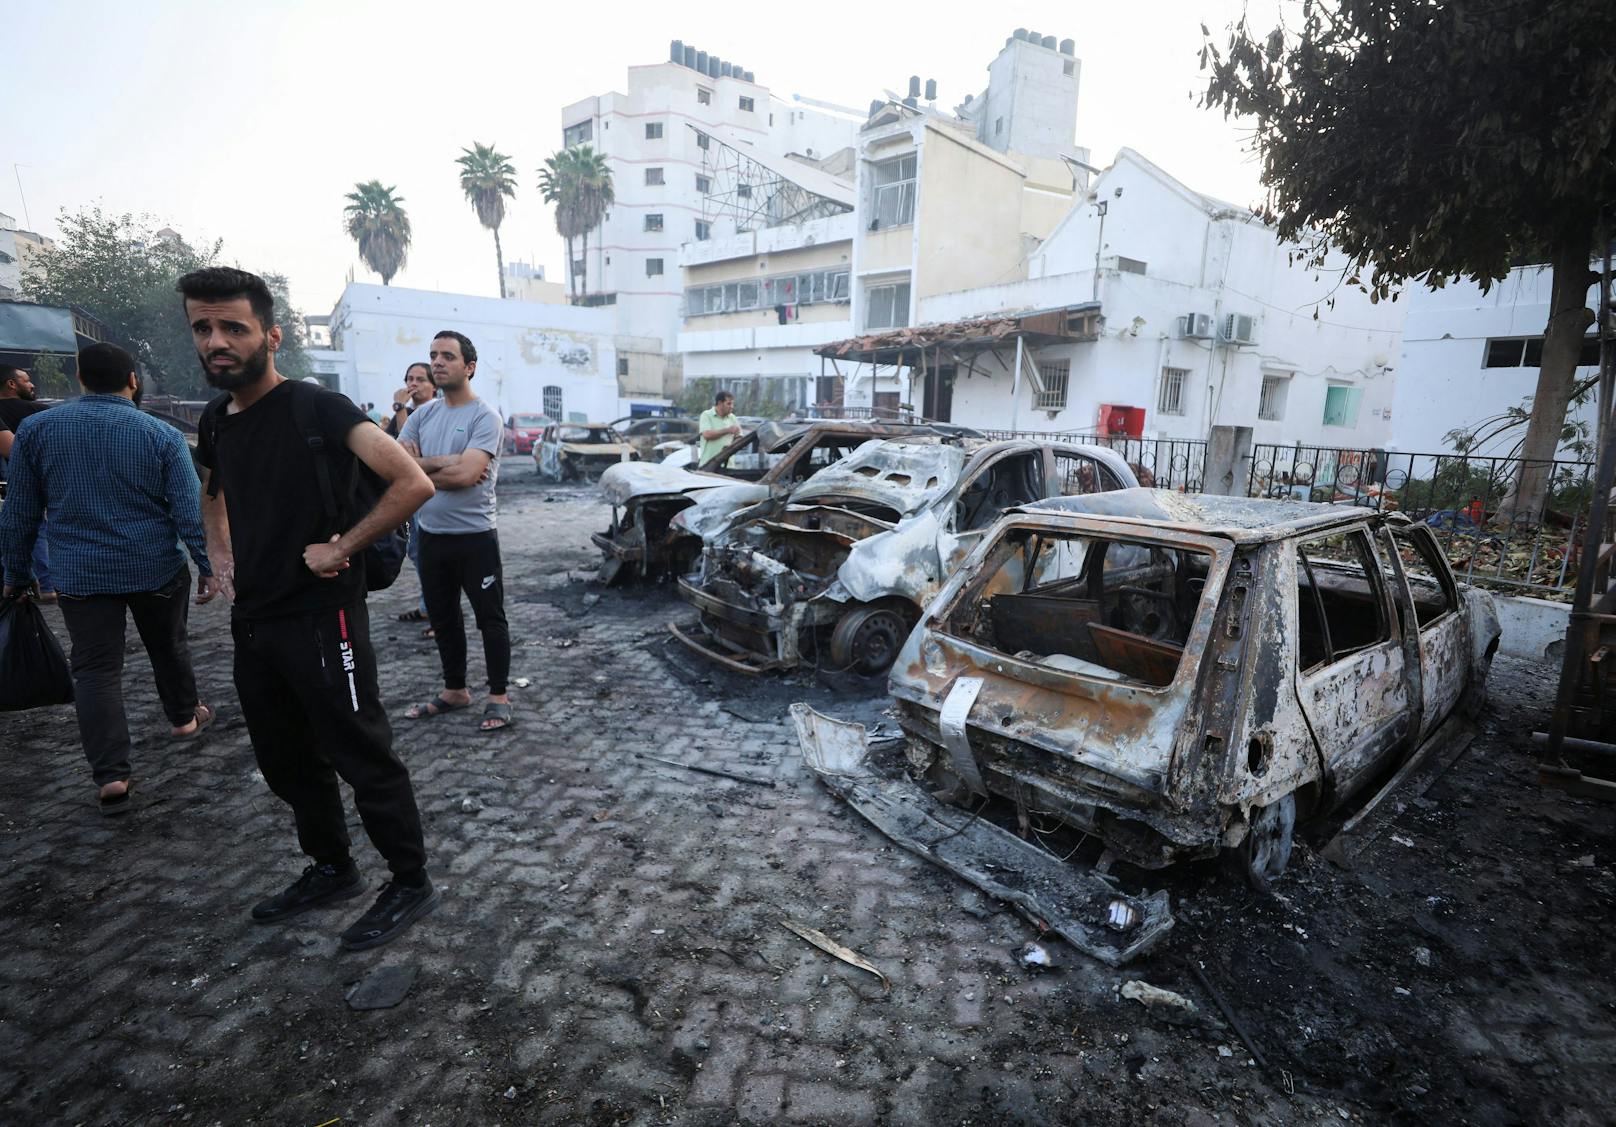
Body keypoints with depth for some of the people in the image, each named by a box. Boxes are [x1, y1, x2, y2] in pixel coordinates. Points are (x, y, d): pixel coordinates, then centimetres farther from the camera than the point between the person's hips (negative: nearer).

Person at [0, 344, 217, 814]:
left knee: (95, 670, 4)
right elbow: (190, 510, -10)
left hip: (81, 575, 1)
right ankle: (184, 717, 39)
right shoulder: (161, 435, -7)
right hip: (156, 569, 0)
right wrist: (207, 567, -4)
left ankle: (111, 775, -1)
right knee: (168, 648, 20)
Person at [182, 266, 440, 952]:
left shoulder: (315, 408, -14)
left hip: (321, 622, -8)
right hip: (252, 625, 8)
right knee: (288, 764, 19)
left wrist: (341, 548, -19)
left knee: (364, 761, 2)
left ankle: (411, 884, 19)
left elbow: (413, 484, -24)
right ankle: (332, 871, 38)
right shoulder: (215, 421, 9)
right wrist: (220, 556, 14)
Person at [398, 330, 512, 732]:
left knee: (490, 619, 4)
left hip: (475, 537, -7)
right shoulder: (422, 416, 9)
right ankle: (454, 690, 33)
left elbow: (466, 474, -22)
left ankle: (498, 697, 16)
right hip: (431, 536, 7)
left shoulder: (485, 417, -10)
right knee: (442, 619, 17)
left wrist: (418, 466, -8)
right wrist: (444, 463, -14)